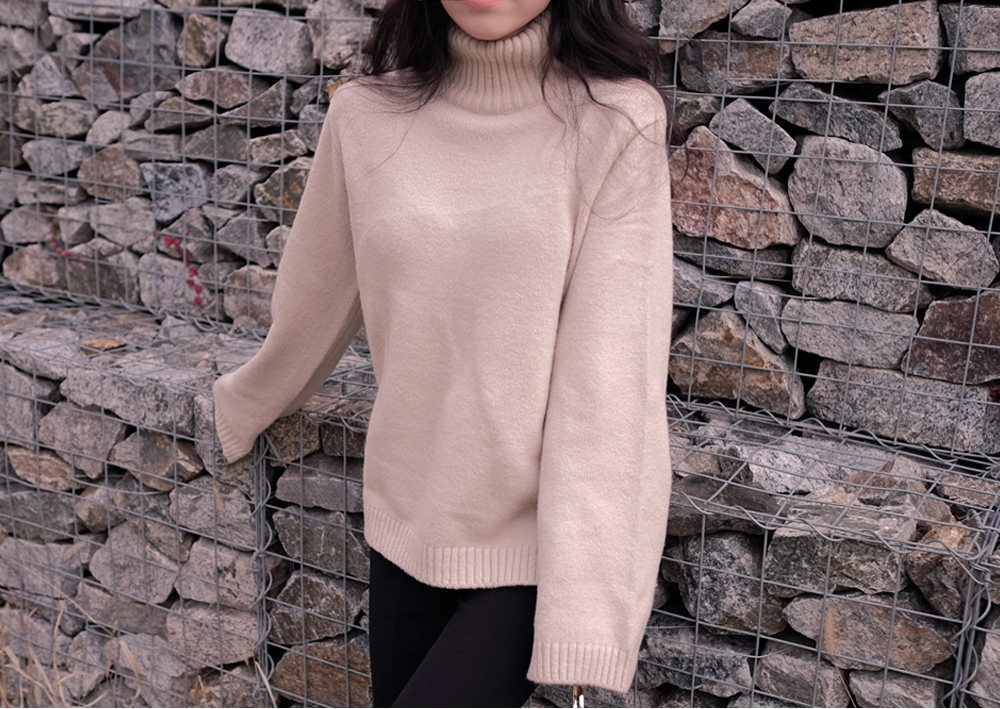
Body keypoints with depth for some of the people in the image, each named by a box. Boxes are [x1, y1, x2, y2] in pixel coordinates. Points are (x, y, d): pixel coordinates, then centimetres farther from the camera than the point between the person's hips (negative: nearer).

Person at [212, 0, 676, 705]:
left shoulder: (617, 123, -11)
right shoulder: (368, 116, 0)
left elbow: (609, 369, -16)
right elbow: (313, 301, 15)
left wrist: (584, 606, -19)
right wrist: (246, 405, 30)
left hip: (532, 541, -4)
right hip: (407, 521, 4)